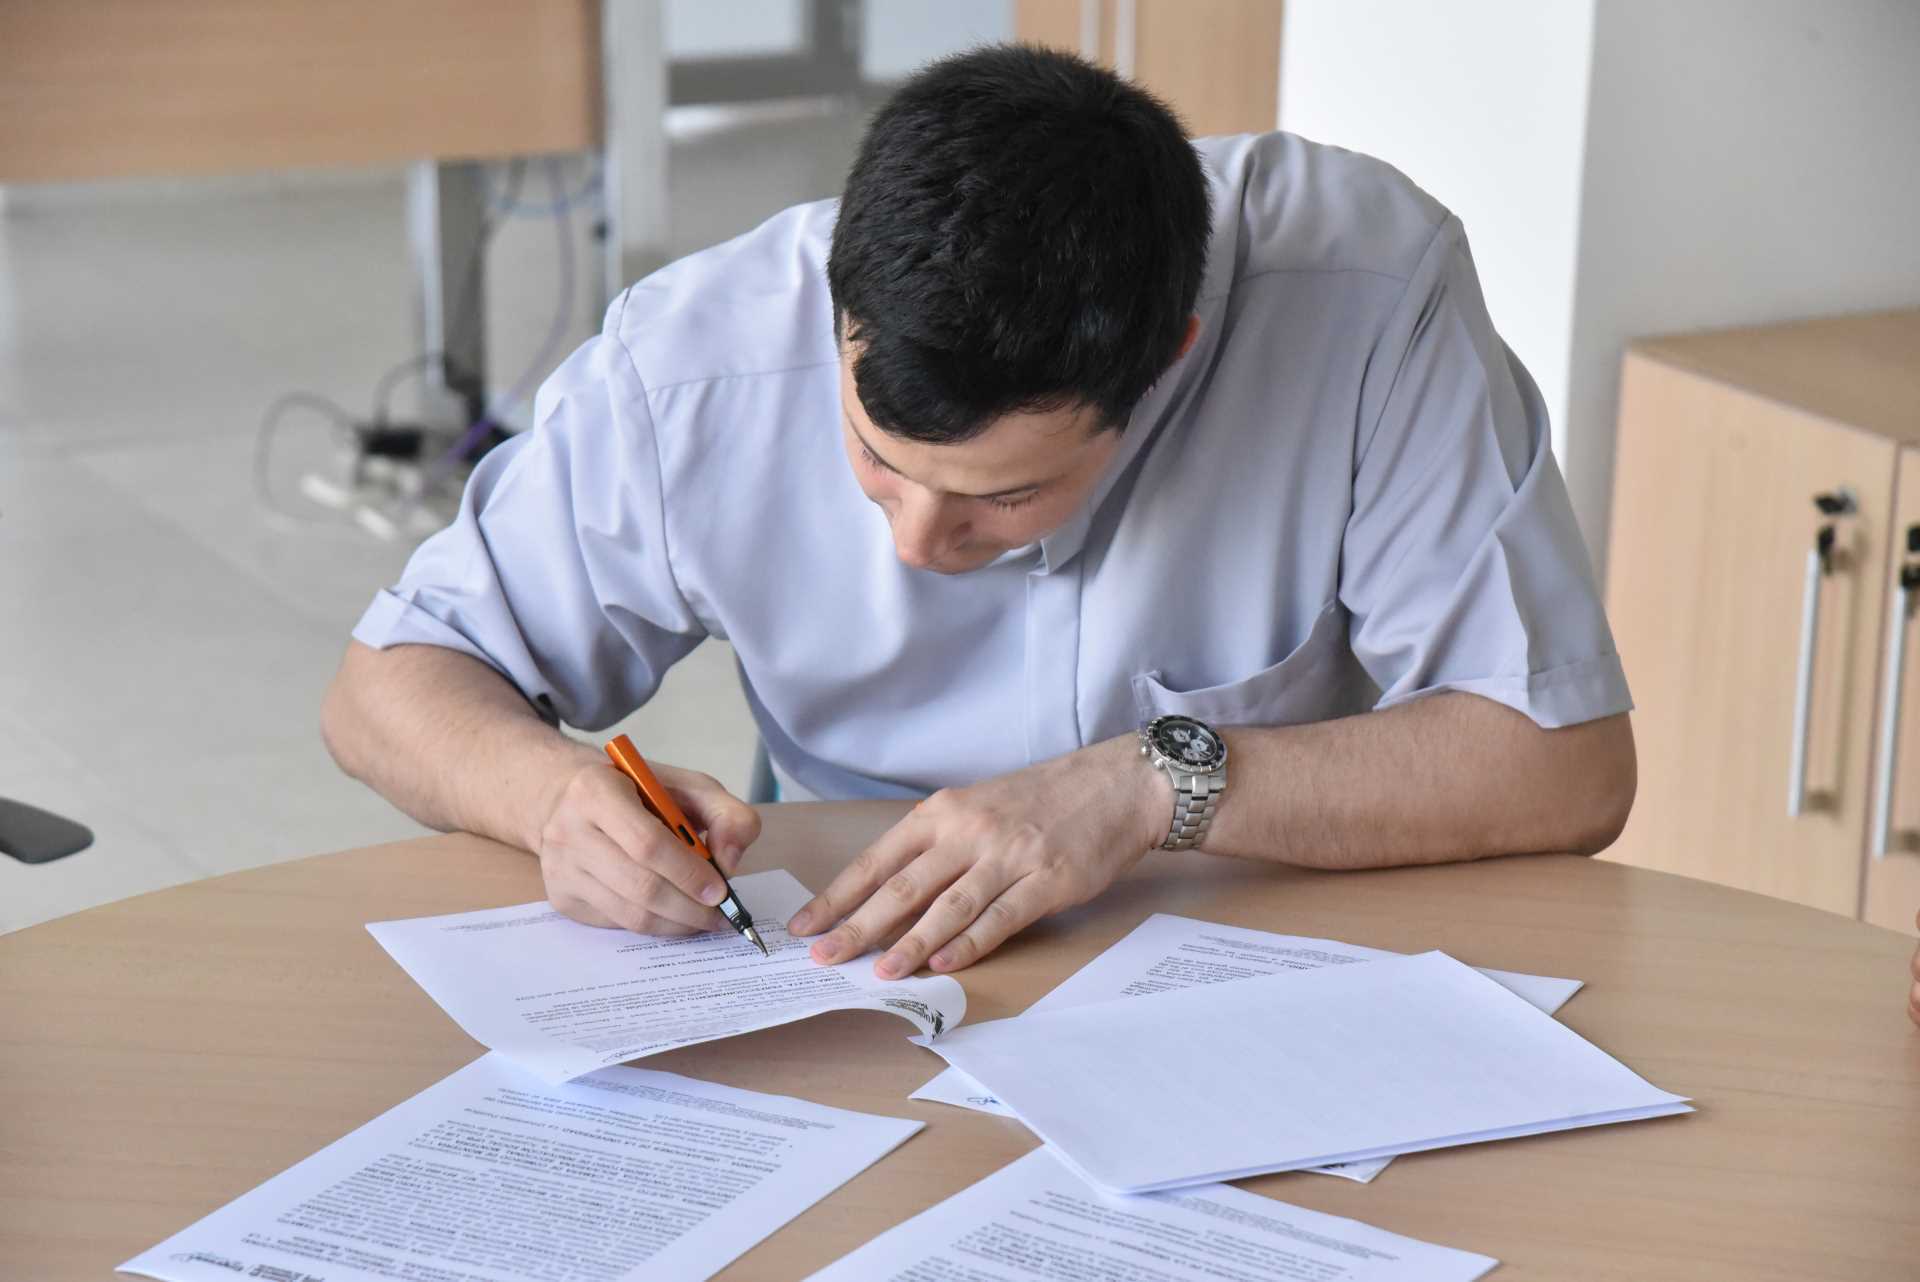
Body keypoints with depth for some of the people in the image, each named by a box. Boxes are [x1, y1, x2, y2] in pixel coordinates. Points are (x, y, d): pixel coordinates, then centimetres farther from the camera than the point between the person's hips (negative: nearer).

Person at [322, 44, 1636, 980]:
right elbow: (390, 684, -4)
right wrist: (560, 794, -26)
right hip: (857, 1027, 0)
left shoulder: (1365, 288, -22)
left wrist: (1156, 783, -28)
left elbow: (1568, 763, -19)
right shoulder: (699, 366, -17)